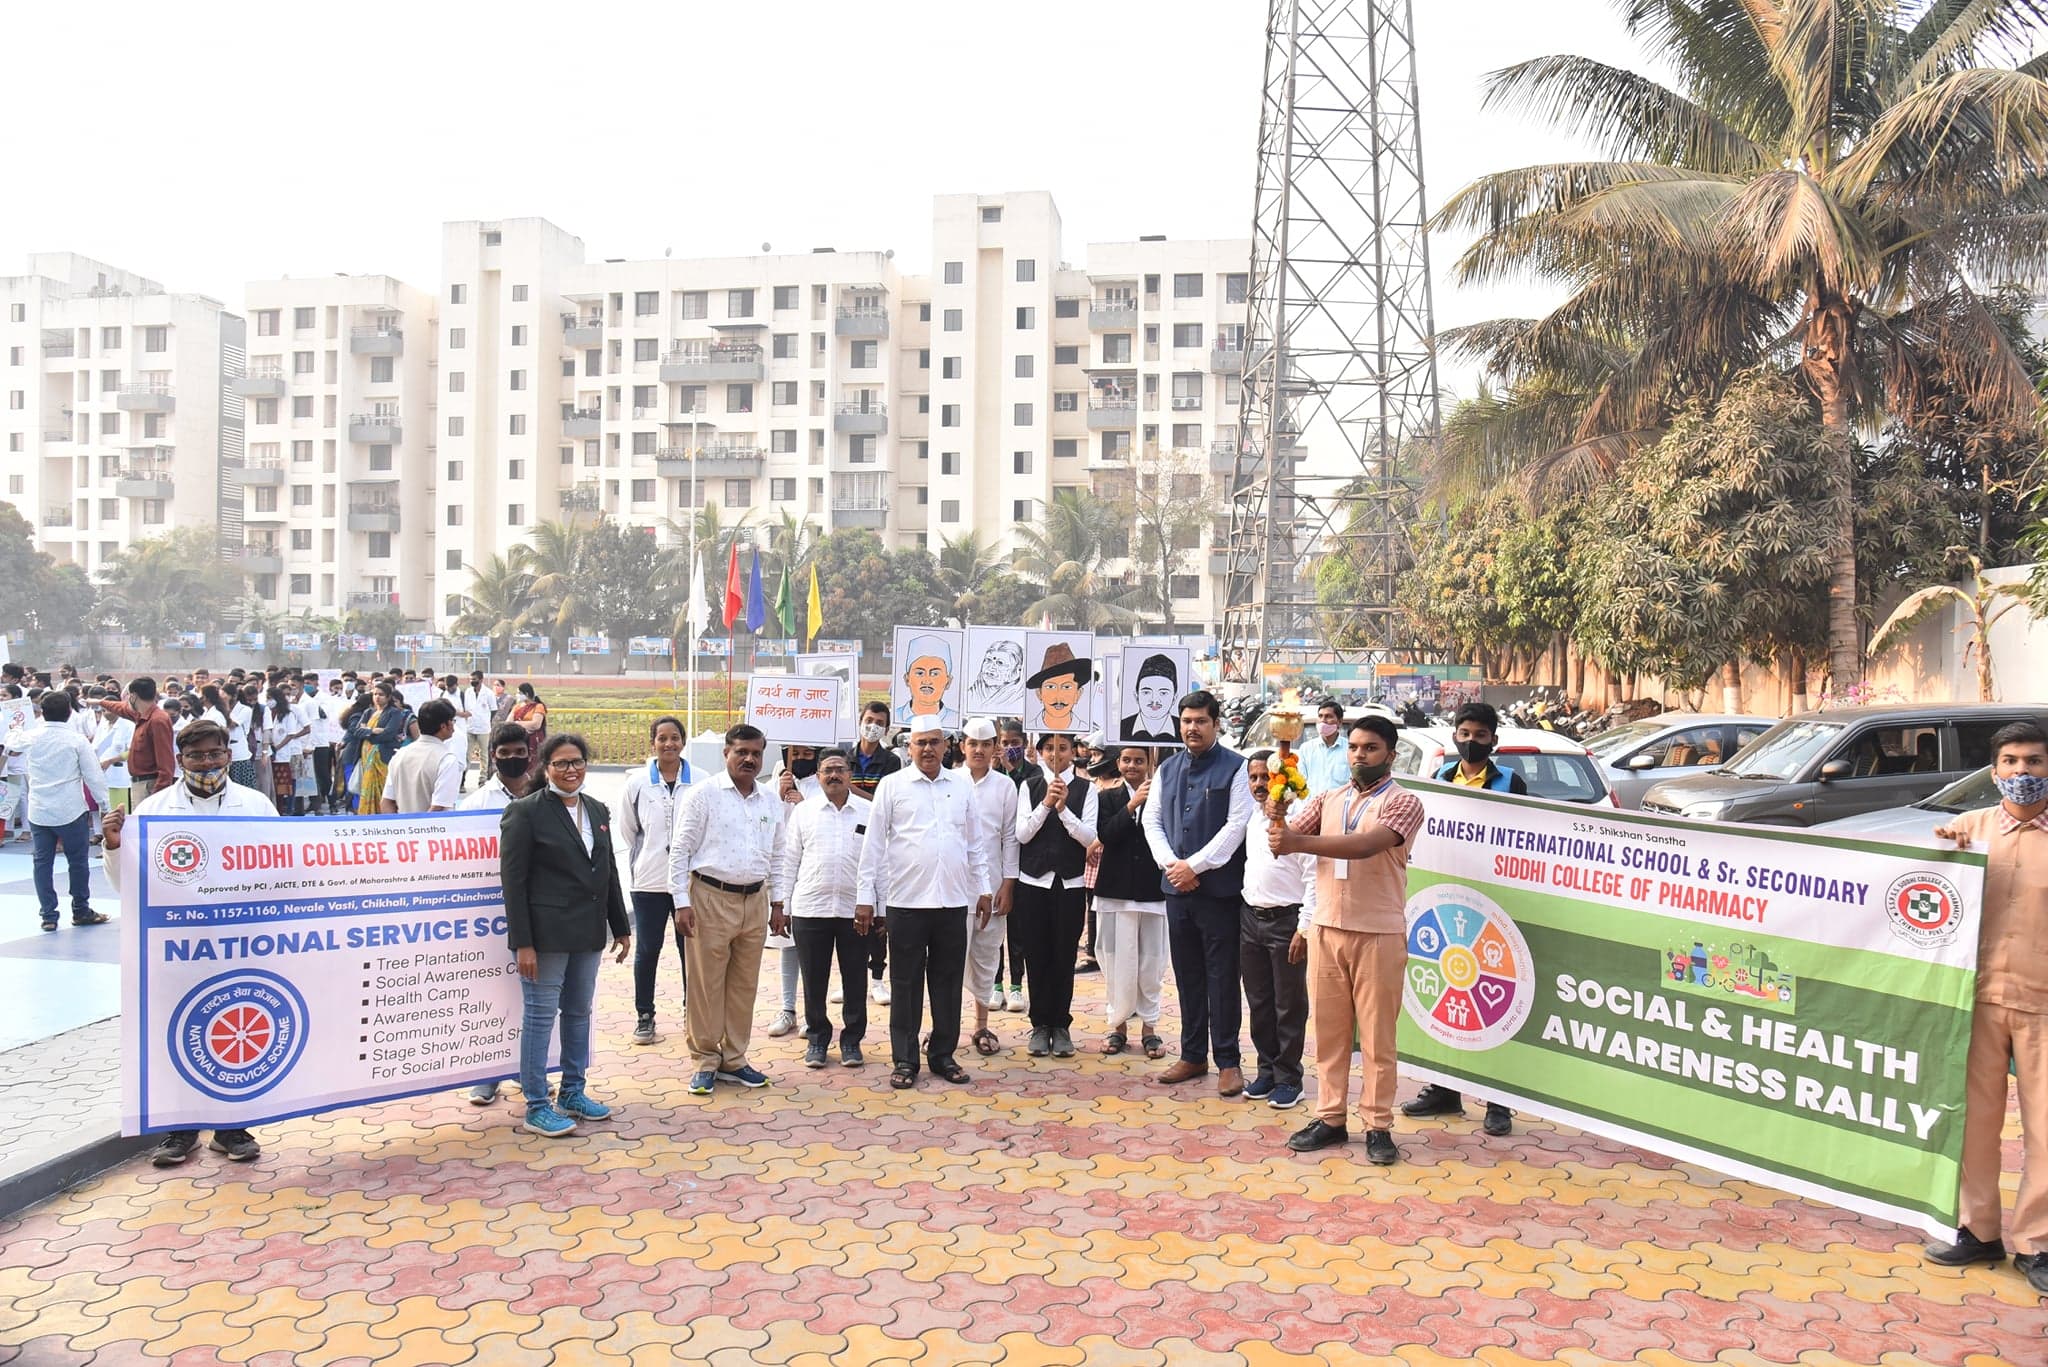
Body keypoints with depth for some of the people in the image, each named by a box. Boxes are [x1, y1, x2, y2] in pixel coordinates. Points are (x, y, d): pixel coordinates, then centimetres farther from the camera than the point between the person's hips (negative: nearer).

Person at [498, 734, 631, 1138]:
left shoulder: (597, 810, 11)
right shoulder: (525, 811, -8)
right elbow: (514, 881, -11)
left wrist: (621, 928, 14)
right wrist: (522, 943, -16)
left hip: (587, 933, 6)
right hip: (545, 933, -6)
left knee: (579, 1013, 14)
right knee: (540, 1017, 1)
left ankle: (573, 1093, 27)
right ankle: (536, 1108, 10)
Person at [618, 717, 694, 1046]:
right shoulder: (637, 782, -1)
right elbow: (628, 829, 11)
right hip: (648, 881, 1)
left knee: (691, 948, 7)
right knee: (647, 949, 9)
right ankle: (644, 1016, 22)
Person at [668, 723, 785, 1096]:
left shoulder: (771, 802, 11)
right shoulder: (703, 794, -4)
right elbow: (680, 849, -6)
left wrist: (777, 903, 15)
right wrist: (682, 902, -11)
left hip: (755, 900, 5)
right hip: (710, 898, -5)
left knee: (744, 985, 11)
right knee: (706, 984, 2)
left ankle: (733, 1059, 23)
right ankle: (706, 1061, 14)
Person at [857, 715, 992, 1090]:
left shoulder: (962, 785, 8)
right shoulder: (892, 785, 0)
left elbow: (975, 843, 14)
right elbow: (874, 844, 0)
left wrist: (984, 889, 10)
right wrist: (866, 897, -3)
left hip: (953, 901, 3)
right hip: (906, 902, -2)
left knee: (948, 981, 9)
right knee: (906, 984, 5)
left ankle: (943, 1054, 22)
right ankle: (905, 1059, 15)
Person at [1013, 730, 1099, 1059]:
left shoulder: (1085, 789, 0)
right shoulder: (1030, 788, 4)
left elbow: (1090, 837, -7)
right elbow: (1022, 834, -4)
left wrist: (1064, 808, -18)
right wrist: (1046, 804, -14)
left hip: (1070, 883, -1)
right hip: (1033, 881, 1)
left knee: (1064, 956, 4)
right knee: (1036, 955, 6)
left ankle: (1061, 1025, 16)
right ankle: (1040, 1025, 17)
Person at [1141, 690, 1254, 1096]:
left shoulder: (1235, 768, -5)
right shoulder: (1168, 769, 12)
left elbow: (1237, 825, -11)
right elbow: (1152, 820, 12)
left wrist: (1195, 865, -13)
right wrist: (1170, 864, -4)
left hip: (1219, 888, -5)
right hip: (1177, 887, 5)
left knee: (1221, 976, 0)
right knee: (1187, 974, 13)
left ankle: (1227, 1060, 10)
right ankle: (1193, 1055, 23)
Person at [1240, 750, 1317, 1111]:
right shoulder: (1250, 819, 10)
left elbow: (1312, 877, -14)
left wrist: (1305, 928, -17)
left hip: (1285, 919, -7)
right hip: (1250, 917, 7)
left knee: (1289, 1004, 4)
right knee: (1258, 1001, 13)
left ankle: (1288, 1078, 15)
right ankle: (1266, 1071, 26)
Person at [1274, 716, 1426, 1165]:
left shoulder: (1403, 803, -6)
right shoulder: (1327, 800, 12)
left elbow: (1367, 845, -24)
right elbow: (1285, 838, 2)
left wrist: (1299, 842, -32)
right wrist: (1278, 828, -23)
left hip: (1379, 933, -4)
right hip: (1326, 929, 5)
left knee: (1377, 1033, 3)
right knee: (1328, 1028, 9)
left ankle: (1378, 1126, 12)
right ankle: (1330, 1118, 19)